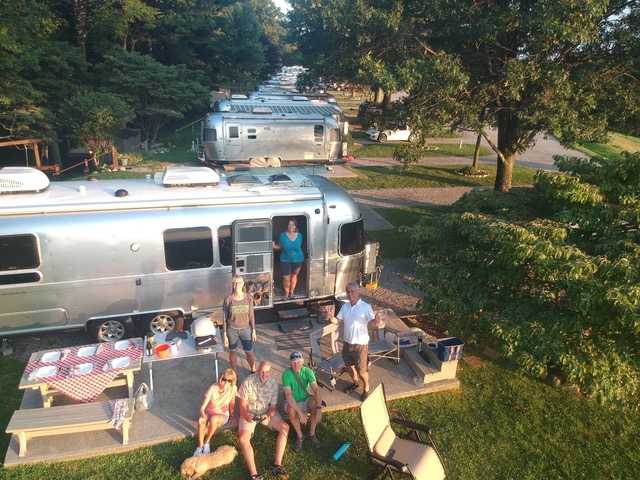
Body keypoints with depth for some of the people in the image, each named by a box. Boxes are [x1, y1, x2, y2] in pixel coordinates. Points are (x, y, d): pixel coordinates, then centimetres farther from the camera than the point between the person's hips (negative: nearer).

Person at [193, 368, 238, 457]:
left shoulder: (233, 388, -21)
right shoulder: (213, 388, -23)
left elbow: (232, 403, -3)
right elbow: (202, 407, -23)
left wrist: (231, 416, 6)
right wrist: (203, 415, -42)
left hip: (222, 415, 0)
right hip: (209, 412, 0)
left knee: (213, 419, -35)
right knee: (201, 421, -34)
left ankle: (207, 443, -13)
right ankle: (200, 446, -15)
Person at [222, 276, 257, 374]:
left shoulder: (248, 298, -13)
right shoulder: (228, 299, -16)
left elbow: (251, 316, -1)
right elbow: (225, 318, -7)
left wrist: (253, 331, 2)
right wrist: (224, 335, -5)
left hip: (246, 329, 1)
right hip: (232, 330, -1)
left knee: (249, 353, 11)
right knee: (233, 352, 19)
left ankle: (253, 370, 41)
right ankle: (234, 373, 42)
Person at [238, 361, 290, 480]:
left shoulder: (273, 384, -12)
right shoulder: (248, 382, -20)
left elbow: (273, 406, -6)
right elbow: (242, 404, -12)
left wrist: (269, 417, -27)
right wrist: (246, 416, -32)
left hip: (267, 413, 3)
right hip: (249, 413, -2)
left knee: (285, 428, -16)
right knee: (244, 439, -25)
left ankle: (277, 464, -15)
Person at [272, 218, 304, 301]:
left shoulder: (299, 236, -9)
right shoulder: (282, 235, -13)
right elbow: (280, 247, -3)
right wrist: (274, 246, -21)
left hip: (297, 259, 1)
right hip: (285, 260, -1)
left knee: (294, 275, 18)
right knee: (286, 278, 2)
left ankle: (292, 292, 40)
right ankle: (286, 293, 28)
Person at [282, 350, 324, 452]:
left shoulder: (307, 371, -16)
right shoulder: (286, 374, -22)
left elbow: (316, 389, -25)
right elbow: (288, 395, -31)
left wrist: (319, 408, -40)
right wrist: (300, 412, -41)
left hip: (305, 400, 2)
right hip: (292, 402, -2)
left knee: (315, 403, -30)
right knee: (291, 410, -36)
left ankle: (312, 434, -10)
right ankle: (300, 436, -11)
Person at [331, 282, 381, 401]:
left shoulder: (365, 307, -16)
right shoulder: (345, 306, 2)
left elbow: (374, 322, -24)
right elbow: (336, 321, 2)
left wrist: (377, 321, -48)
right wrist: (330, 317, -20)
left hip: (360, 344, -6)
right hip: (347, 343, 6)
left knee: (361, 371, 4)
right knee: (349, 366, 22)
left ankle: (366, 388, 32)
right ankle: (356, 383, 48)